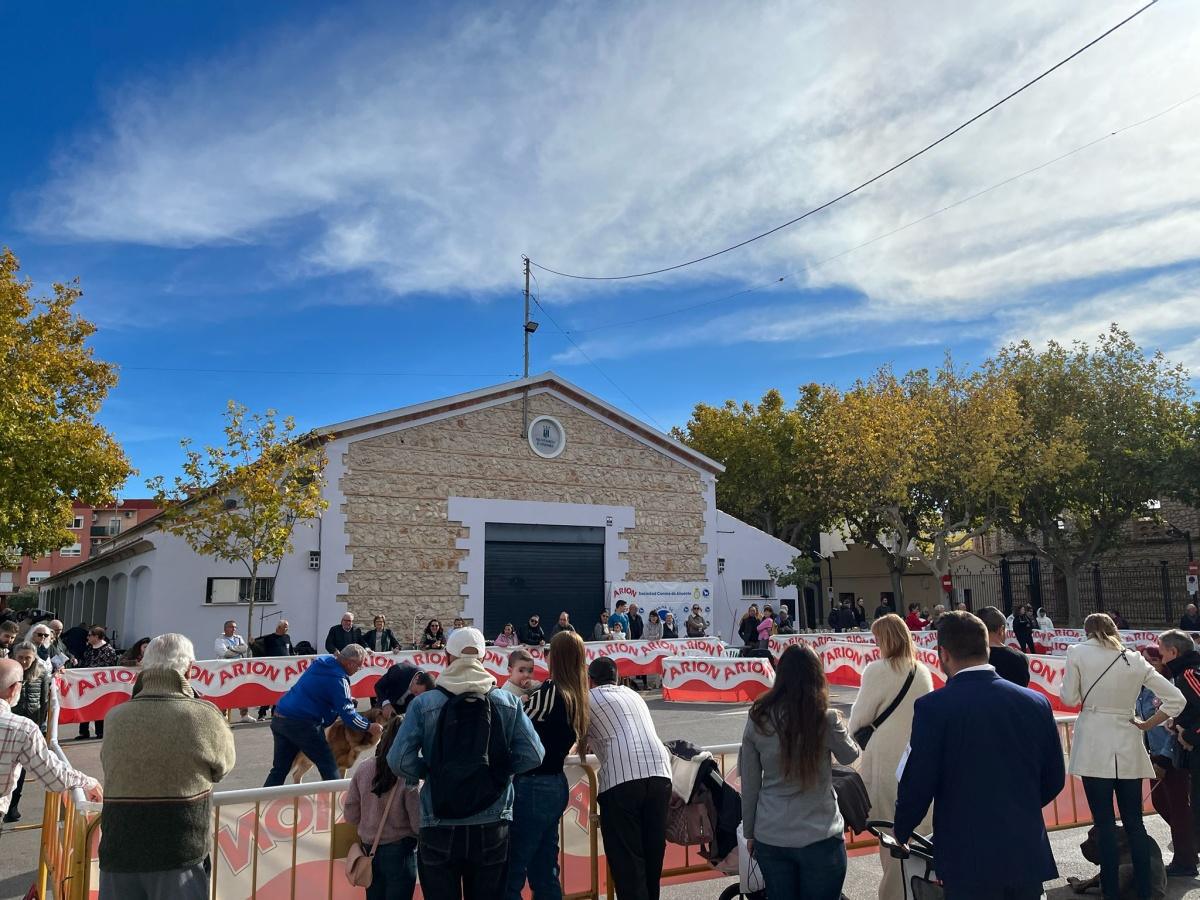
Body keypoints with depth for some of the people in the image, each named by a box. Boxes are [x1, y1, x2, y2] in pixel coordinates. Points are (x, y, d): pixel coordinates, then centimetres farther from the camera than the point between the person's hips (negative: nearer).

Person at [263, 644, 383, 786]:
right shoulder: (338, 680, -14)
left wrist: (347, 700, 17)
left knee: (279, 769, 13)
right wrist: (370, 727, -1)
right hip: (302, 725, -8)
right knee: (328, 765, 3)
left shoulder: (321, 661, 10)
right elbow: (348, 716, -14)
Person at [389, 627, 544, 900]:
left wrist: (432, 771, 7)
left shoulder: (424, 704, -5)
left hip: (439, 829, -1)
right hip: (492, 828, 2)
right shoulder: (508, 703, -1)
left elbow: (399, 761, -11)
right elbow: (532, 756, -5)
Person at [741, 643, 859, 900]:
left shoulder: (758, 720, -6)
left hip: (770, 838, 3)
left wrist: (749, 832, 12)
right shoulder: (826, 720, -15)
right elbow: (850, 756, 5)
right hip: (820, 837, -2)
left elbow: (749, 784, 1)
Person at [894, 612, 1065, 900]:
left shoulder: (933, 707, -15)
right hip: (1028, 855, 4)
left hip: (970, 860, -4)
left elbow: (918, 784, -11)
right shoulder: (1037, 703, -1)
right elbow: (1054, 779, 8)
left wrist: (901, 831, 7)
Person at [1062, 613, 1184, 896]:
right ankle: (1144, 890, 13)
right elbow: (1176, 700, 5)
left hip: (1094, 745, -3)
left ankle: (1112, 890, 4)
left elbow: (1069, 698, -1)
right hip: (1128, 745, 3)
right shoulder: (1136, 660, 8)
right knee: (1134, 822, 10)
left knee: (1104, 823, 1)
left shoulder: (1078, 652, -2)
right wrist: (1146, 725, 12)